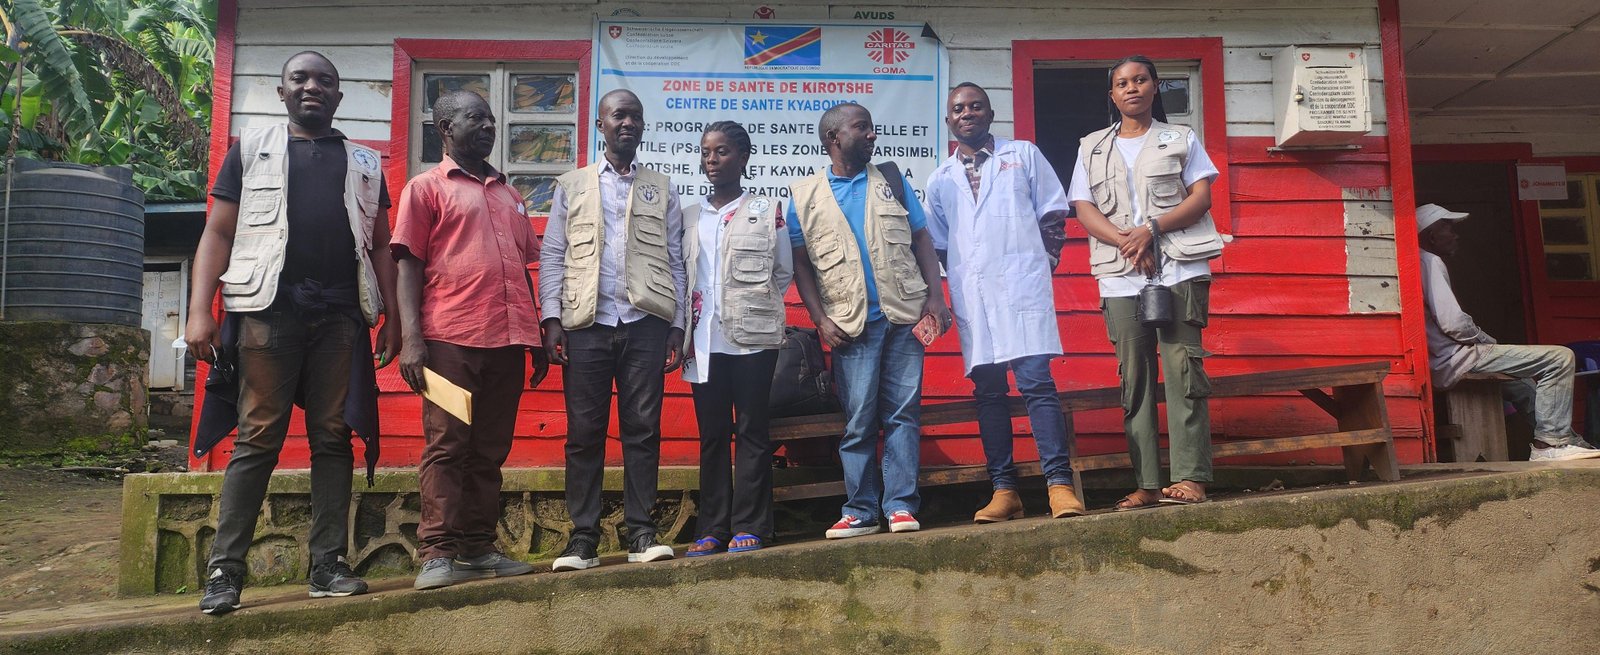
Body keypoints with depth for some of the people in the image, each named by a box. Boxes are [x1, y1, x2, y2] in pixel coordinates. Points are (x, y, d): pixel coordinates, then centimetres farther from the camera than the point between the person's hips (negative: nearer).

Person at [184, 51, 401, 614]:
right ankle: (225, 570, 0)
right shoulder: (252, 148, 14)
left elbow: (380, 246, 17)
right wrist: (200, 309, -4)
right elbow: (218, 233, 8)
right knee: (257, 439, -5)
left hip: (341, 316, 2)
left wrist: (392, 316, 8)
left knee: (333, 438, 2)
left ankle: (329, 566, 6)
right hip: (268, 309, -2)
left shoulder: (364, 163, 19)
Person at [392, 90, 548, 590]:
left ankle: (480, 548, 13)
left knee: (491, 450, 7)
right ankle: (438, 555, 0)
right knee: (446, 446, -4)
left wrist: (535, 336, 17)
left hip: (508, 340, 5)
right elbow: (408, 264, -1)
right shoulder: (426, 187, 6)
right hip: (450, 339, -5)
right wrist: (411, 338, -12)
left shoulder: (509, 195, 22)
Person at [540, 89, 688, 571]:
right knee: (584, 433, 1)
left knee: (643, 430, 1)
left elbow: (675, 261, 11)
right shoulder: (571, 186, 13)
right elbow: (553, 256, 8)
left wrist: (678, 325, 3)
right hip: (586, 324, 0)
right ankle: (583, 538, 7)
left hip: (646, 323, 0)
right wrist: (551, 318, -4)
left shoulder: (661, 189, 15)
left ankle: (641, 534, 7)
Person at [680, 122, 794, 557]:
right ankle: (712, 529, 12)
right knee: (711, 434, 6)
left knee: (751, 431, 0)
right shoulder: (689, 217, 14)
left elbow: (784, 273, 8)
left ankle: (749, 527, 4)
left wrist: (752, 306, 2)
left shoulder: (767, 211, 5)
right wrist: (682, 329, 5)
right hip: (705, 340, 3)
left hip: (751, 337, -3)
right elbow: (683, 275, 15)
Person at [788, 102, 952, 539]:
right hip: (851, 324, -1)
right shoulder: (804, 196, 7)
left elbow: (922, 240, 11)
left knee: (903, 413, 0)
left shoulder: (892, 182, 13)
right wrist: (820, 319, -3)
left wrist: (935, 296, -1)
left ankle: (901, 505, 5)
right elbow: (802, 265, 7)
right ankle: (860, 510, 9)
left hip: (905, 316, 2)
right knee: (858, 421, 1)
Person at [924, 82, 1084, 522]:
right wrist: (949, 286, 11)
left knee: (1036, 382, -11)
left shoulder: (1023, 155, 11)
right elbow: (937, 245, 20)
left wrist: (1044, 259, 2)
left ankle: (1059, 483, -10)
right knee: (988, 391, 2)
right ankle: (1003, 489, 6)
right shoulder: (940, 179, 17)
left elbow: (1053, 213, 11)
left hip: (1022, 285, -3)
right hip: (972, 296, 3)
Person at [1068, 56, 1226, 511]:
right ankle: (1148, 484, 0)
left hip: (1180, 269, -2)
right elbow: (1084, 211, 7)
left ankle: (1190, 477, -10)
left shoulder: (1181, 139, 15)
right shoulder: (1092, 148, 17)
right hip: (1120, 276, 2)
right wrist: (1127, 241, -10)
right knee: (1134, 378, -2)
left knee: (1183, 369, -10)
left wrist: (1152, 229, -12)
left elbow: (1202, 196, 3)